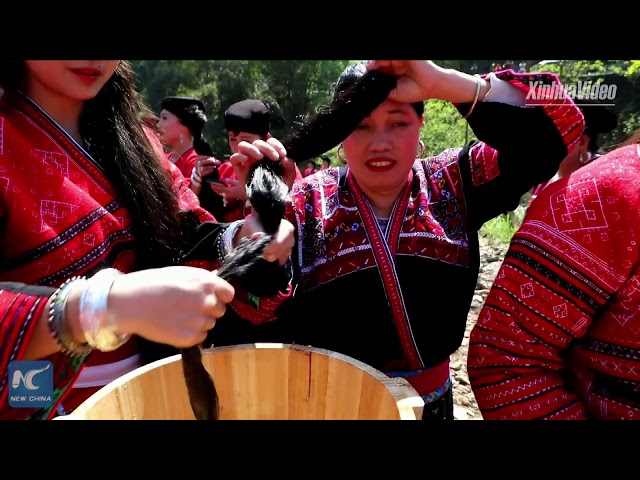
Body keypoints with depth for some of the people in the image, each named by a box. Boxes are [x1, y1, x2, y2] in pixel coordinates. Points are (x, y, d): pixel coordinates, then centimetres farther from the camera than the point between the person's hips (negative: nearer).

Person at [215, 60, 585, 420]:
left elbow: (557, 128, -15)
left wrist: (440, 82, -26)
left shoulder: (454, 183, -7)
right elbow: (261, 308, -18)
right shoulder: (308, 201, -12)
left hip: (430, 399, 2)